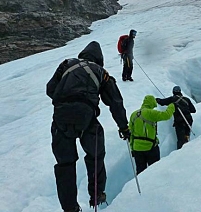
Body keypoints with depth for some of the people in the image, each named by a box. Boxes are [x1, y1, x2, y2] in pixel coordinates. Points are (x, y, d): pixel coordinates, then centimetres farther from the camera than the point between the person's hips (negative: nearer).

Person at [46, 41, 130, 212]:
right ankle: (97, 195, 29)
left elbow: (50, 90, 18)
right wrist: (124, 127, 28)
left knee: (65, 162, 13)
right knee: (95, 155, 23)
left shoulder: (67, 65, 23)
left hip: (61, 116, 1)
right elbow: (116, 102, 20)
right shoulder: (101, 72, 21)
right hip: (86, 116, -1)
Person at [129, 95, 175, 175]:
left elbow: (130, 132, 9)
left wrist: (132, 148, 16)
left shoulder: (133, 114, 7)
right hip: (150, 147, -5)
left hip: (137, 147, 5)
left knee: (140, 171, 12)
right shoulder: (150, 113, -13)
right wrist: (172, 106, 6)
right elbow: (166, 115, -14)